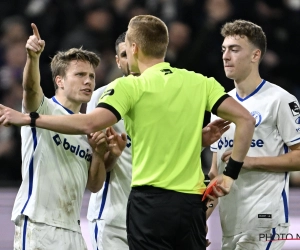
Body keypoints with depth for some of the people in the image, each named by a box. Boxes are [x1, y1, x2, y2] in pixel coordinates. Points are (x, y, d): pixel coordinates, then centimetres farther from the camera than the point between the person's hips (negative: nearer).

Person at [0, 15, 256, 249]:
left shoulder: (131, 87, -5)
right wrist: (231, 173, 5)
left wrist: (27, 119, -10)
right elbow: (246, 119, 2)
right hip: (192, 201, 4)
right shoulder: (200, 83, 8)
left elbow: (88, 124, -17)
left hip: (151, 201, -4)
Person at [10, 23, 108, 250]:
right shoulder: (44, 110, -1)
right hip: (38, 225, -7)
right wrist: (33, 57, -44)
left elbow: (94, 186, 17)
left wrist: (99, 154, -1)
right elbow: (31, 88, -25)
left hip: (73, 230, 7)